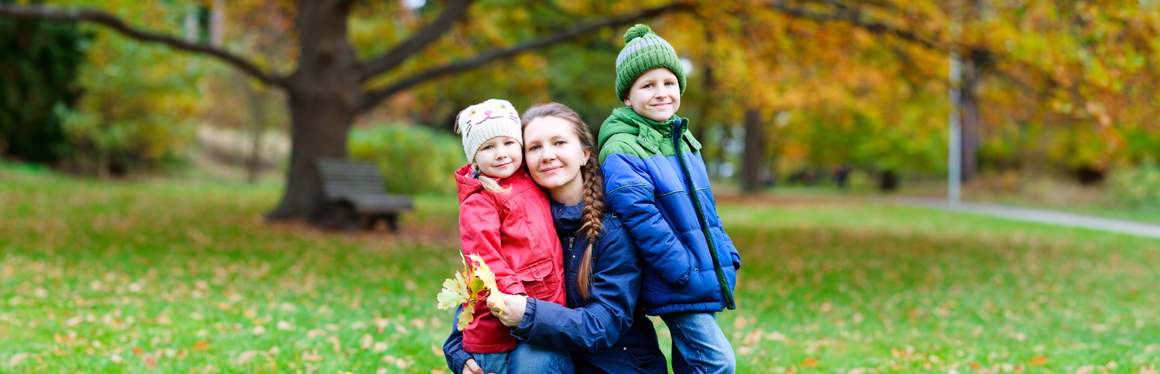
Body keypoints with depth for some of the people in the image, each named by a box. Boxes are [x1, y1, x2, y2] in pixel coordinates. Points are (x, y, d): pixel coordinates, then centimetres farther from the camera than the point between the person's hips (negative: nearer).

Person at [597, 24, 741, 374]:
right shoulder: (621, 153, -13)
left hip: (708, 277, 8)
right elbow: (641, 220, -20)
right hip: (674, 289, -8)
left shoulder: (683, 141, 15)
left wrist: (727, 258, 12)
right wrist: (688, 275, -21)